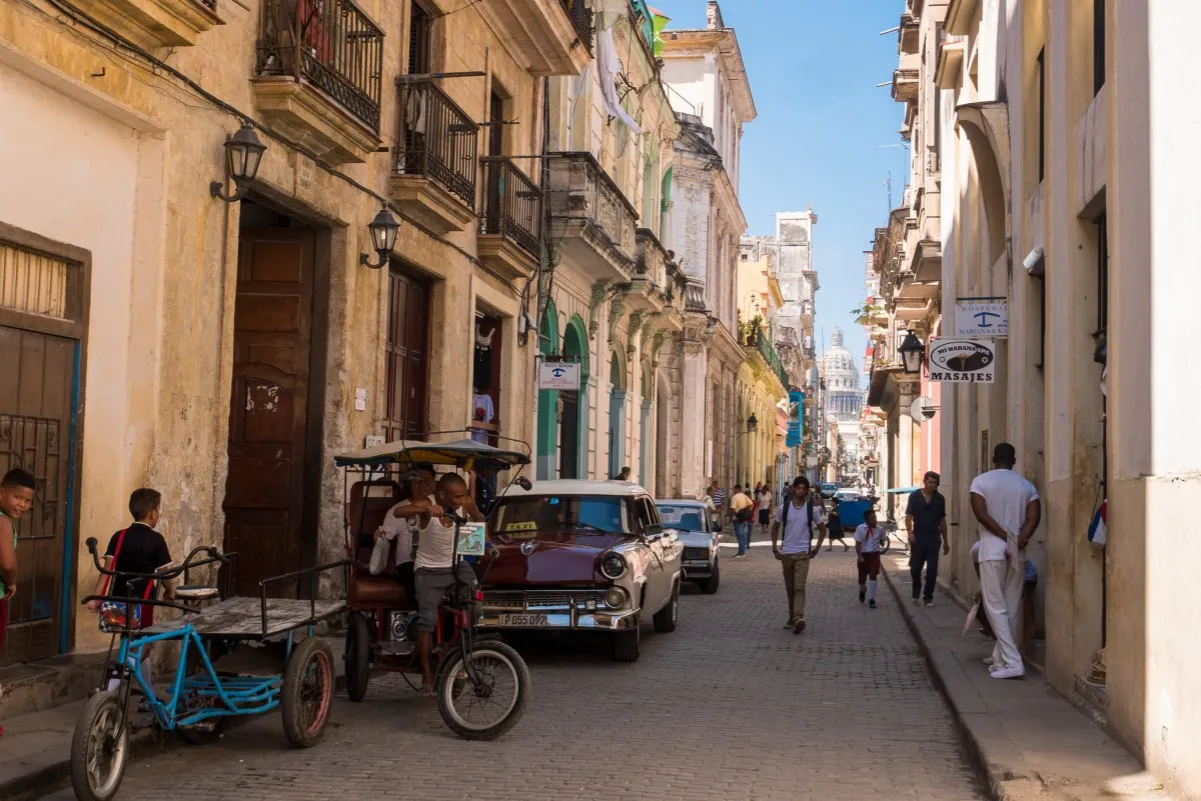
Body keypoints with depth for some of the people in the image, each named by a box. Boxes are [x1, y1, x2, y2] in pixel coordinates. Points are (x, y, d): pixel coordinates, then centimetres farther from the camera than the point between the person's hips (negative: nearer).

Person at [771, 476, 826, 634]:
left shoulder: (812, 509, -1)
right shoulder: (784, 508, 2)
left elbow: (822, 529, 10)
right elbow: (775, 527, 14)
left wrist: (817, 548, 2)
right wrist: (775, 548, 8)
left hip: (803, 553, -3)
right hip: (786, 553, 3)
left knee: (799, 587, -16)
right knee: (789, 588, 10)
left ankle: (798, 618, -25)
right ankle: (792, 617, 21)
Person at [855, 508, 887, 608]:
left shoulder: (879, 529, -5)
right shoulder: (860, 528, -12)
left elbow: (882, 540, 16)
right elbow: (857, 544, -11)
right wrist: (860, 557, -16)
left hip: (874, 555, 0)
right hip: (864, 555, 0)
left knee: (873, 576, -8)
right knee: (862, 578, 10)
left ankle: (871, 599, -1)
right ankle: (862, 590, 44)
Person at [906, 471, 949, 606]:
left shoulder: (940, 499, 5)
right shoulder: (915, 496, -1)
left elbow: (942, 520, 11)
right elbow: (909, 516, -6)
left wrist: (945, 541, 12)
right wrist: (910, 532, -23)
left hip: (934, 538, 1)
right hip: (918, 537, -1)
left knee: (932, 569, -3)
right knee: (915, 567, 6)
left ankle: (928, 596, 7)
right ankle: (916, 591, 30)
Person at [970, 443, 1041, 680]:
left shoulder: (981, 481, 1)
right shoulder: (1027, 486, 10)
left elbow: (981, 513, -12)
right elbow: (1034, 517, -4)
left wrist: (1006, 537, -9)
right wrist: (1019, 540, -11)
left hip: (992, 551, -4)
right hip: (1018, 554, 4)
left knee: (996, 607, -3)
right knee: (1012, 609, 11)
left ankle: (1012, 662, -13)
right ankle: (1000, 659, 17)